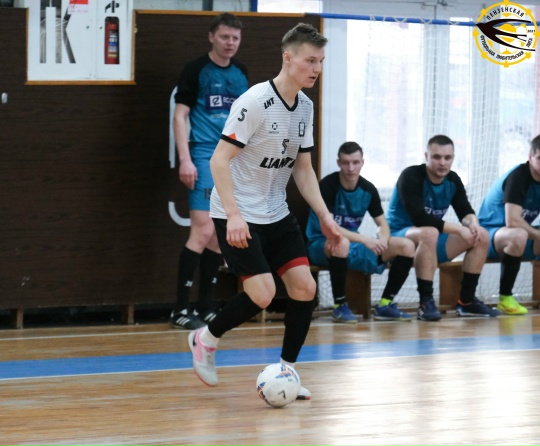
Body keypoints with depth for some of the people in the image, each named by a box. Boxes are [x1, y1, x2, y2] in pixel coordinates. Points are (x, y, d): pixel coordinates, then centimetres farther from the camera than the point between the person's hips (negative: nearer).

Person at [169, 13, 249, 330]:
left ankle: (206, 307, 13)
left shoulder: (241, 73, 13)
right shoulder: (196, 70, -4)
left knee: (219, 235, 7)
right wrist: (185, 160, -15)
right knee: (203, 230, -14)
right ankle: (181, 309, -11)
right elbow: (180, 116, -6)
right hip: (205, 155, -6)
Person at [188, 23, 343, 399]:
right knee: (262, 294, -16)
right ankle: (206, 339, 10)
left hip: (277, 213, 7)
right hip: (238, 217, -7)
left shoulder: (305, 107, 5)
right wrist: (233, 215, -28)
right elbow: (220, 160, -21)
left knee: (305, 287, -5)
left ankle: (286, 372, 8)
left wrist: (324, 216, 5)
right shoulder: (255, 102, -19)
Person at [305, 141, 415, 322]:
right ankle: (339, 306, -27)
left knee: (406, 246, -8)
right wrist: (365, 240, -34)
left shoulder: (368, 190, 1)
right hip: (321, 246, -6)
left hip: (354, 246, 6)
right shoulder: (327, 186, -17)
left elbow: (383, 224, 6)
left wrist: (383, 240, -19)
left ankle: (385, 304, 0)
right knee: (341, 243, -43)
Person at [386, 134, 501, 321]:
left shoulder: (452, 180, 2)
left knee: (482, 236, -6)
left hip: (431, 241, 8)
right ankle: (426, 303, -37)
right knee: (429, 233, -40)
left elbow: (466, 212, 5)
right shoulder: (411, 177, -20)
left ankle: (467, 301, 0)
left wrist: (473, 223, -21)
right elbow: (419, 218, -30)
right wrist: (458, 229, -29)